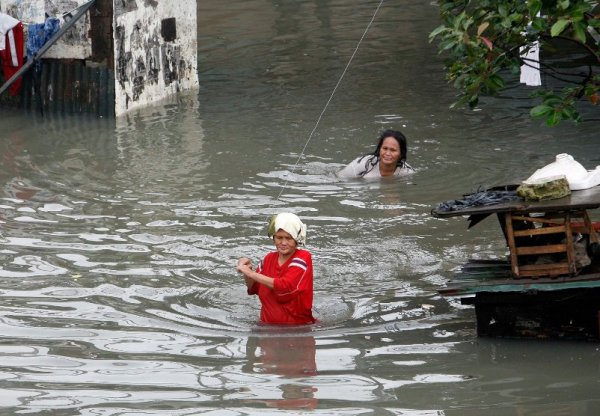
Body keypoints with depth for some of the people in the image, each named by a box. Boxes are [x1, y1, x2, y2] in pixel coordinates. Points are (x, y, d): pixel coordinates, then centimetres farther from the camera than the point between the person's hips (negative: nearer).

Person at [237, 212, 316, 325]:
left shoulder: (303, 258, -7)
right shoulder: (270, 258, 10)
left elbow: (286, 286, -23)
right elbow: (253, 289, 20)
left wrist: (251, 273, -19)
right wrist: (246, 269, -1)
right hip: (268, 325, 4)